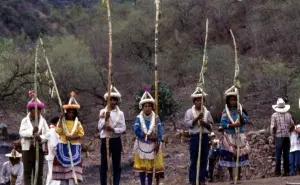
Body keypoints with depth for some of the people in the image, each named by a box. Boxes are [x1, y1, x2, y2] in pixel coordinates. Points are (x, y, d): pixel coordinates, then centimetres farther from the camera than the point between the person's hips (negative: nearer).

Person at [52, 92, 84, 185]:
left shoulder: (78, 123, 4)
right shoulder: (62, 121, 4)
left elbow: (81, 134, -1)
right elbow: (58, 131, -12)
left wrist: (72, 137, -16)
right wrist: (61, 119, -15)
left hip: (74, 148, -1)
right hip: (62, 147, 1)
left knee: (73, 168, -8)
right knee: (62, 167, 2)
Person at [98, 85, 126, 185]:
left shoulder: (120, 113, 2)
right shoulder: (103, 112, 1)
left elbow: (123, 128, -3)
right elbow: (99, 127, -6)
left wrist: (113, 129, -18)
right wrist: (105, 119, -20)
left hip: (116, 141, 1)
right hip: (105, 140, 0)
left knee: (116, 165, 4)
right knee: (104, 165, 1)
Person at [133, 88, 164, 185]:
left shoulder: (156, 118, -2)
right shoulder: (139, 118, -5)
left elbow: (159, 132, -7)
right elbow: (136, 131, -16)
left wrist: (157, 144, -17)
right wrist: (149, 136, -19)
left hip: (152, 145, 1)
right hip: (141, 145, -1)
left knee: (152, 166, 5)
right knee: (142, 166, 3)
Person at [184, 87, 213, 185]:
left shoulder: (207, 112, 9)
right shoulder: (189, 112, 2)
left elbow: (211, 126, 9)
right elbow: (188, 124, -9)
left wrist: (205, 123, -11)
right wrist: (197, 118, -18)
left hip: (205, 137, 3)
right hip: (194, 137, -3)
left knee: (204, 160, 4)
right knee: (194, 160, -2)